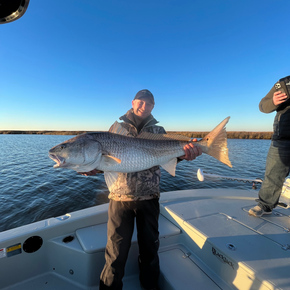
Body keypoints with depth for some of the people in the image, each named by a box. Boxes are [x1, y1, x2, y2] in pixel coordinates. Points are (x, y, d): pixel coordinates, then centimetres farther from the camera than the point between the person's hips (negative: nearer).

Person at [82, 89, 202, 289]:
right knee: (116, 252, 9)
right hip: (120, 197, -1)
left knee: (150, 248, 19)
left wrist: (182, 154, -27)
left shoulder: (158, 130, 7)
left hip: (149, 198, 2)